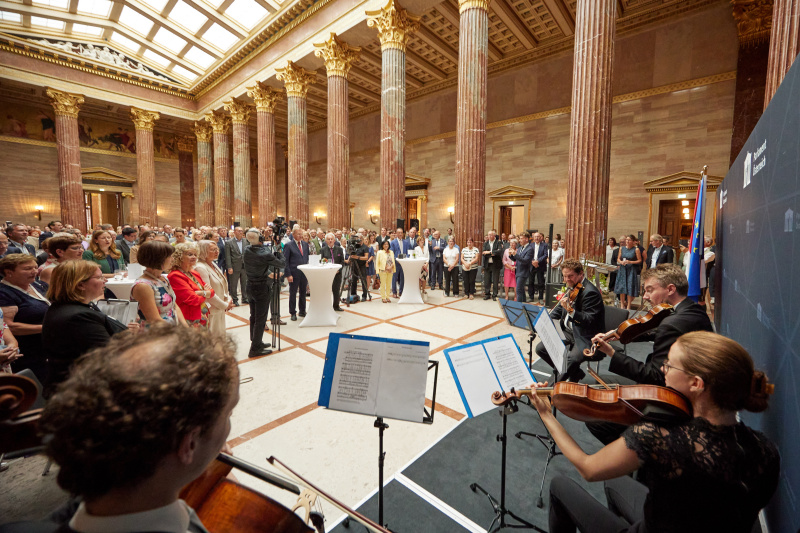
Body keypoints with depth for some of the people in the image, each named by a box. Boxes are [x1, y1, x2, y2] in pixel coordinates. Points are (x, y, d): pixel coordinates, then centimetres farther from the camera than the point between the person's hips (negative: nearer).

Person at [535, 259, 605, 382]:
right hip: (568, 331, 9)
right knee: (540, 348, 0)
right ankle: (575, 373, 13)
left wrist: (571, 310, -40)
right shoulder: (571, 288, 8)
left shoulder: (590, 292, -19)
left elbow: (589, 321, -25)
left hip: (585, 337, -9)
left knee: (572, 359, -33)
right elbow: (559, 309, 19)